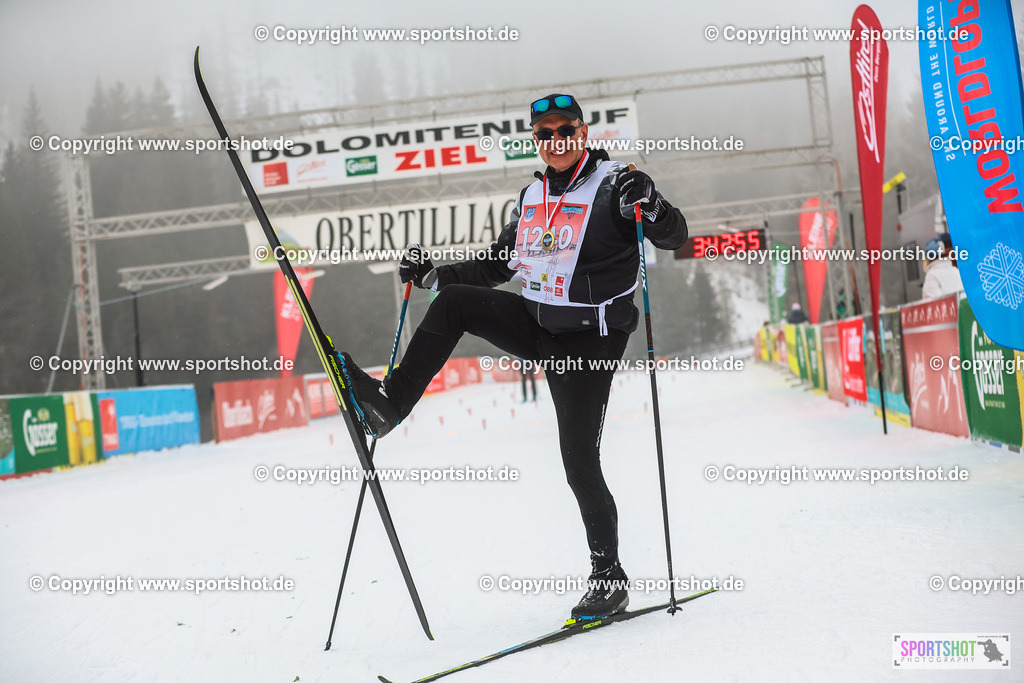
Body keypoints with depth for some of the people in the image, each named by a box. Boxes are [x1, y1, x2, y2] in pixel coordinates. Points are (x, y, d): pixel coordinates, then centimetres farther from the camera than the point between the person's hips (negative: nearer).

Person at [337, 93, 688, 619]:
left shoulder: (612, 186, -8)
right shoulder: (531, 198, 11)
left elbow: (674, 236, -16)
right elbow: (496, 264, 20)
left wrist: (648, 206, -36)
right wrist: (432, 273, 11)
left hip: (588, 340, -6)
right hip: (534, 323, 6)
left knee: (580, 462, -6)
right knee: (453, 301, -14)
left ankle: (609, 578, 8)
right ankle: (390, 404, -11)